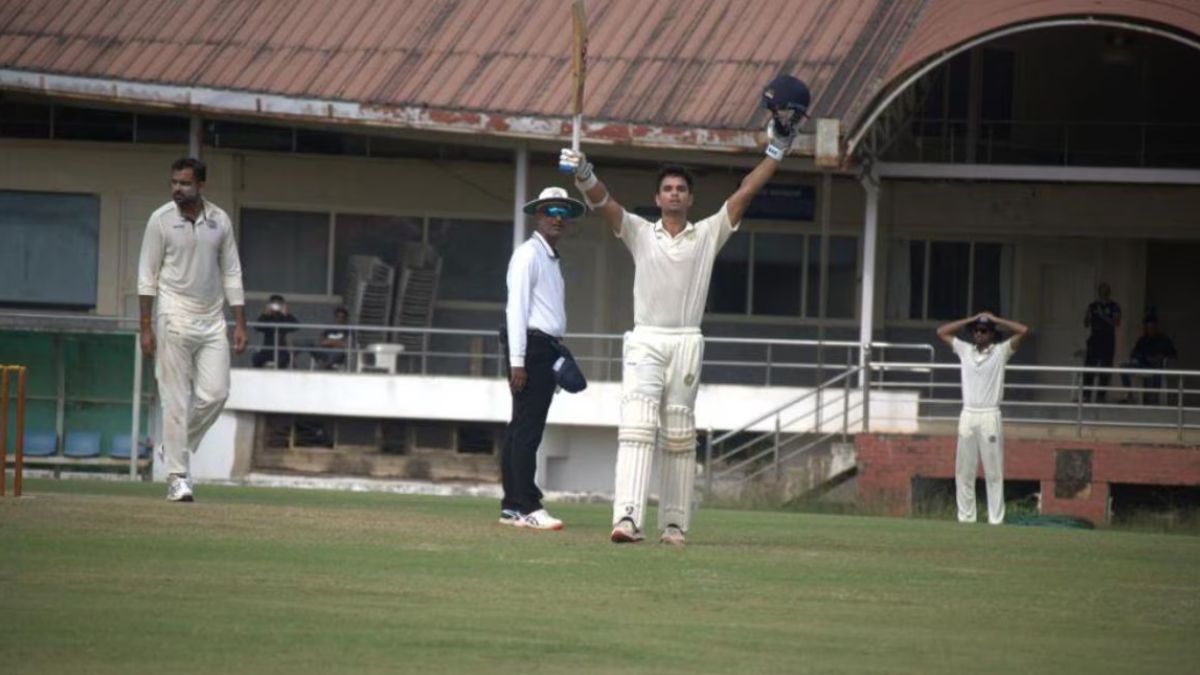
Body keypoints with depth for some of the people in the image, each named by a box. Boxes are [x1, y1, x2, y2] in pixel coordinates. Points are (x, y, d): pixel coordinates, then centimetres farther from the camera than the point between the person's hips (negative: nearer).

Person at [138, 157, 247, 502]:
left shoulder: (220, 221, 6)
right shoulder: (161, 220, -3)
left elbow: (231, 273, 10)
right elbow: (147, 275, -2)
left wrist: (240, 324, 5)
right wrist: (146, 327, -8)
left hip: (213, 321, 4)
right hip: (175, 318, -3)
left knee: (215, 394, -3)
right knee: (176, 399, -5)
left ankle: (175, 446, 20)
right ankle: (176, 476, -2)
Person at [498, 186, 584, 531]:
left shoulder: (552, 259, 21)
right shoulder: (529, 255, -7)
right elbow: (516, 307, -13)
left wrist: (558, 358, 14)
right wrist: (517, 361, -19)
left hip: (546, 350, 10)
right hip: (531, 348, -10)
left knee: (525, 429, 10)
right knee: (527, 429, -11)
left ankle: (512, 507, 13)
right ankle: (527, 506, -14)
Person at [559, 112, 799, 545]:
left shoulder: (708, 235, 12)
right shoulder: (640, 232, 10)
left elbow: (745, 193, 8)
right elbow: (602, 202, -5)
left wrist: (775, 152, 2)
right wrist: (583, 176, -25)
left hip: (686, 343, 2)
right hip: (645, 342, -2)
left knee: (680, 438, 4)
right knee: (637, 428, -15)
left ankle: (674, 525, 9)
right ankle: (627, 518, -27)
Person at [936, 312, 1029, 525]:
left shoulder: (1001, 351, 3)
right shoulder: (964, 350, 12)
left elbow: (1023, 331, -6)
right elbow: (942, 331, 13)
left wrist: (995, 319, 1)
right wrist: (971, 320, 9)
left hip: (990, 417, -4)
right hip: (968, 415, 4)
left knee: (993, 473, -4)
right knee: (964, 471, 3)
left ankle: (995, 521, -5)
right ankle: (965, 518, 8)